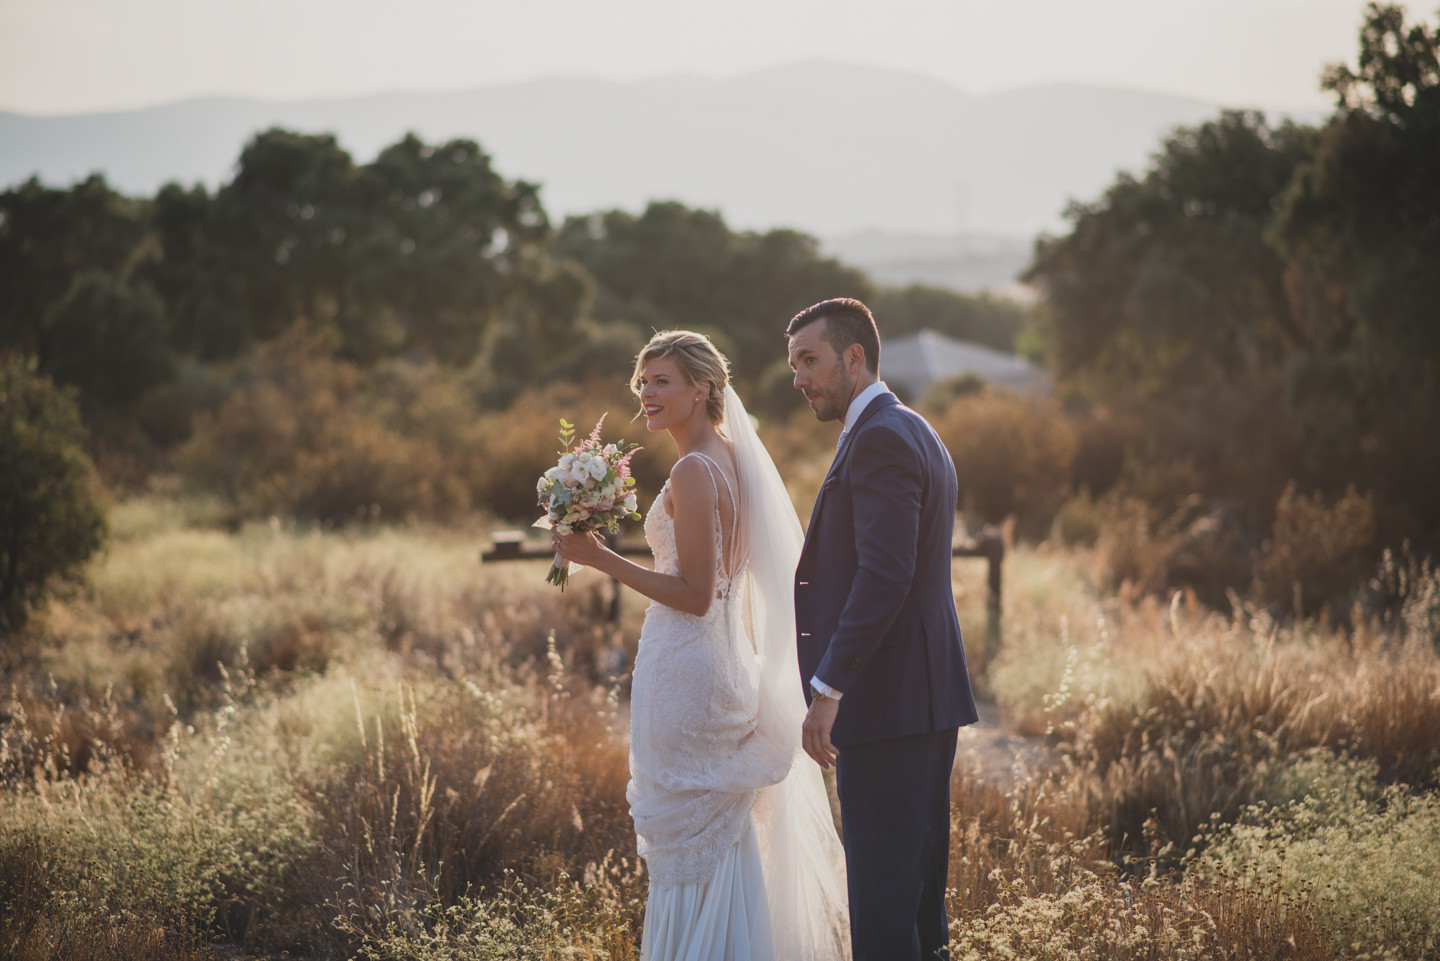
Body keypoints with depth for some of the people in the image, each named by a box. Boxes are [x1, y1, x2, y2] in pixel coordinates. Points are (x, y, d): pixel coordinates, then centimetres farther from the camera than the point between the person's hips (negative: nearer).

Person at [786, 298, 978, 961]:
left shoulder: (880, 440, -14)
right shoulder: (918, 435, 19)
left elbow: (884, 576, -23)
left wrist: (828, 689, -23)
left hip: (884, 703, -11)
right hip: (931, 697, 11)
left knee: (881, 895, -8)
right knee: (918, 888, 15)